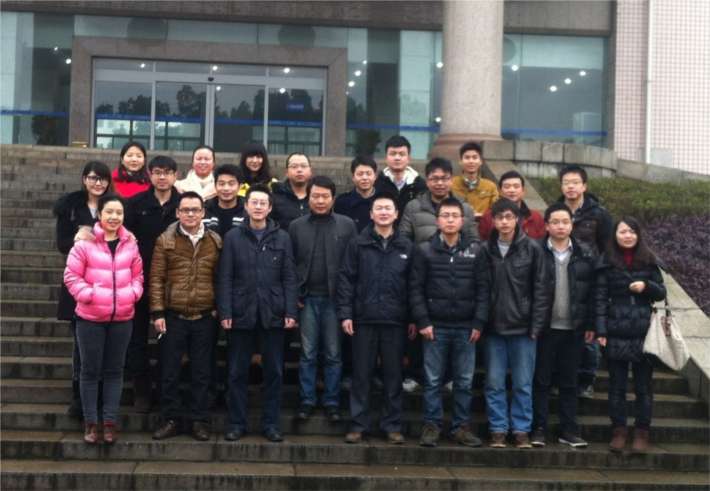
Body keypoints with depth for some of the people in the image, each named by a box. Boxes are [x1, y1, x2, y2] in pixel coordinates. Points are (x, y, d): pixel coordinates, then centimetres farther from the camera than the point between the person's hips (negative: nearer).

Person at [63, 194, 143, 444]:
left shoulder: (130, 245, 4)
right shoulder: (85, 243, -8)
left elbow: (138, 275, 11)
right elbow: (72, 276, -6)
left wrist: (133, 293, -6)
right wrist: (88, 294, -15)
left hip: (122, 318, 3)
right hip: (90, 317, -3)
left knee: (114, 370, 11)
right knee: (90, 370, 6)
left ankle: (110, 421, 20)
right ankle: (90, 422, 17)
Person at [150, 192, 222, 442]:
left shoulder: (215, 241, 5)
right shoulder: (165, 240, 0)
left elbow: (220, 278, 9)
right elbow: (156, 278, -2)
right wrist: (157, 312, -7)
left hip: (204, 318, 1)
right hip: (173, 317, -1)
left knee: (201, 373, 7)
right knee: (169, 372, 5)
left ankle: (199, 421, 17)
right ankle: (171, 419, 17)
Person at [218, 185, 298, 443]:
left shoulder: (282, 238, 6)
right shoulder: (233, 237, 4)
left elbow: (289, 278, 4)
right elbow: (225, 278, 1)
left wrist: (290, 312, -4)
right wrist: (225, 312, -7)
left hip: (272, 314, 1)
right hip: (241, 314, -1)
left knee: (274, 372, 6)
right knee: (237, 372, 6)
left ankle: (271, 423, 16)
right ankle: (236, 423, 16)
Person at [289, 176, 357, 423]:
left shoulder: (347, 225, 1)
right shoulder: (296, 226, 4)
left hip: (335, 299, -1)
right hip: (307, 299, 1)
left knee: (333, 354, 7)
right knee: (307, 354, 7)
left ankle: (332, 402, 15)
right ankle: (307, 401, 15)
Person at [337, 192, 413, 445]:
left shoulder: (406, 247, 6)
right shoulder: (358, 244, 2)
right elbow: (346, 279, 0)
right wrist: (345, 314, -6)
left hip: (395, 320, 1)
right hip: (364, 319, -1)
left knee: (394, 376, 7)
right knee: (361, 375, 5)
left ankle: (392, 425, 16)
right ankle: (358, 424, 13)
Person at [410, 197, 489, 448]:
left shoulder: (476, 250, 5)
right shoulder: (424, 250, 1)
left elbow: (482, 289, 3)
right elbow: (416, 288, -1)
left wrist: (479, 322, -3)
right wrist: (422, 321, -8)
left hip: (466, 327, 1)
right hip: (435, 326, -1)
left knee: (464, 381, 7)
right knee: (432, 381, 4)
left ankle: (461, 426, 17)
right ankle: (431, 425, 13)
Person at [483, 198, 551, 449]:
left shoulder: (532, 249, -2)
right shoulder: (485, 250, 2)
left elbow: (541, 290, -2)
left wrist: (536, 325, -7)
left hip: (523, 328, -1)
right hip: (494, 327, 1)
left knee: (523, 384, 5)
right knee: (494, 383, 6)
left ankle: (521, 430, 16)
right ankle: (498, 429, 16)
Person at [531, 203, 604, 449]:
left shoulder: (585, 255, 4)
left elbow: (594, 291, 4)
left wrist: (592, 324, 1)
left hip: (573, 328, 2)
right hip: (544, 327, -2)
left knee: (569, 382, 10)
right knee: (541, 381, 5)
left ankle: (569, 430, 19)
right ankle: (538, 429, 12)